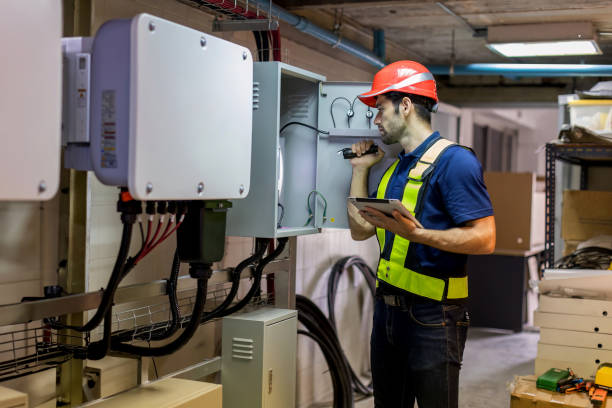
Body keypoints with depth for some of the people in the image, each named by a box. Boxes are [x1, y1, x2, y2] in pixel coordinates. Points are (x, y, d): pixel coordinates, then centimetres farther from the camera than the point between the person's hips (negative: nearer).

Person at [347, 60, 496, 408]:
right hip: (388, 310, 9)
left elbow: (484, 239, -21)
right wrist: (360, 170, 12)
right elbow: (361, 230, 15)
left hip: (433, 315, -8)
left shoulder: (454, 161, -14)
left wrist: (415, 233, -29)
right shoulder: (397, 168, 14)